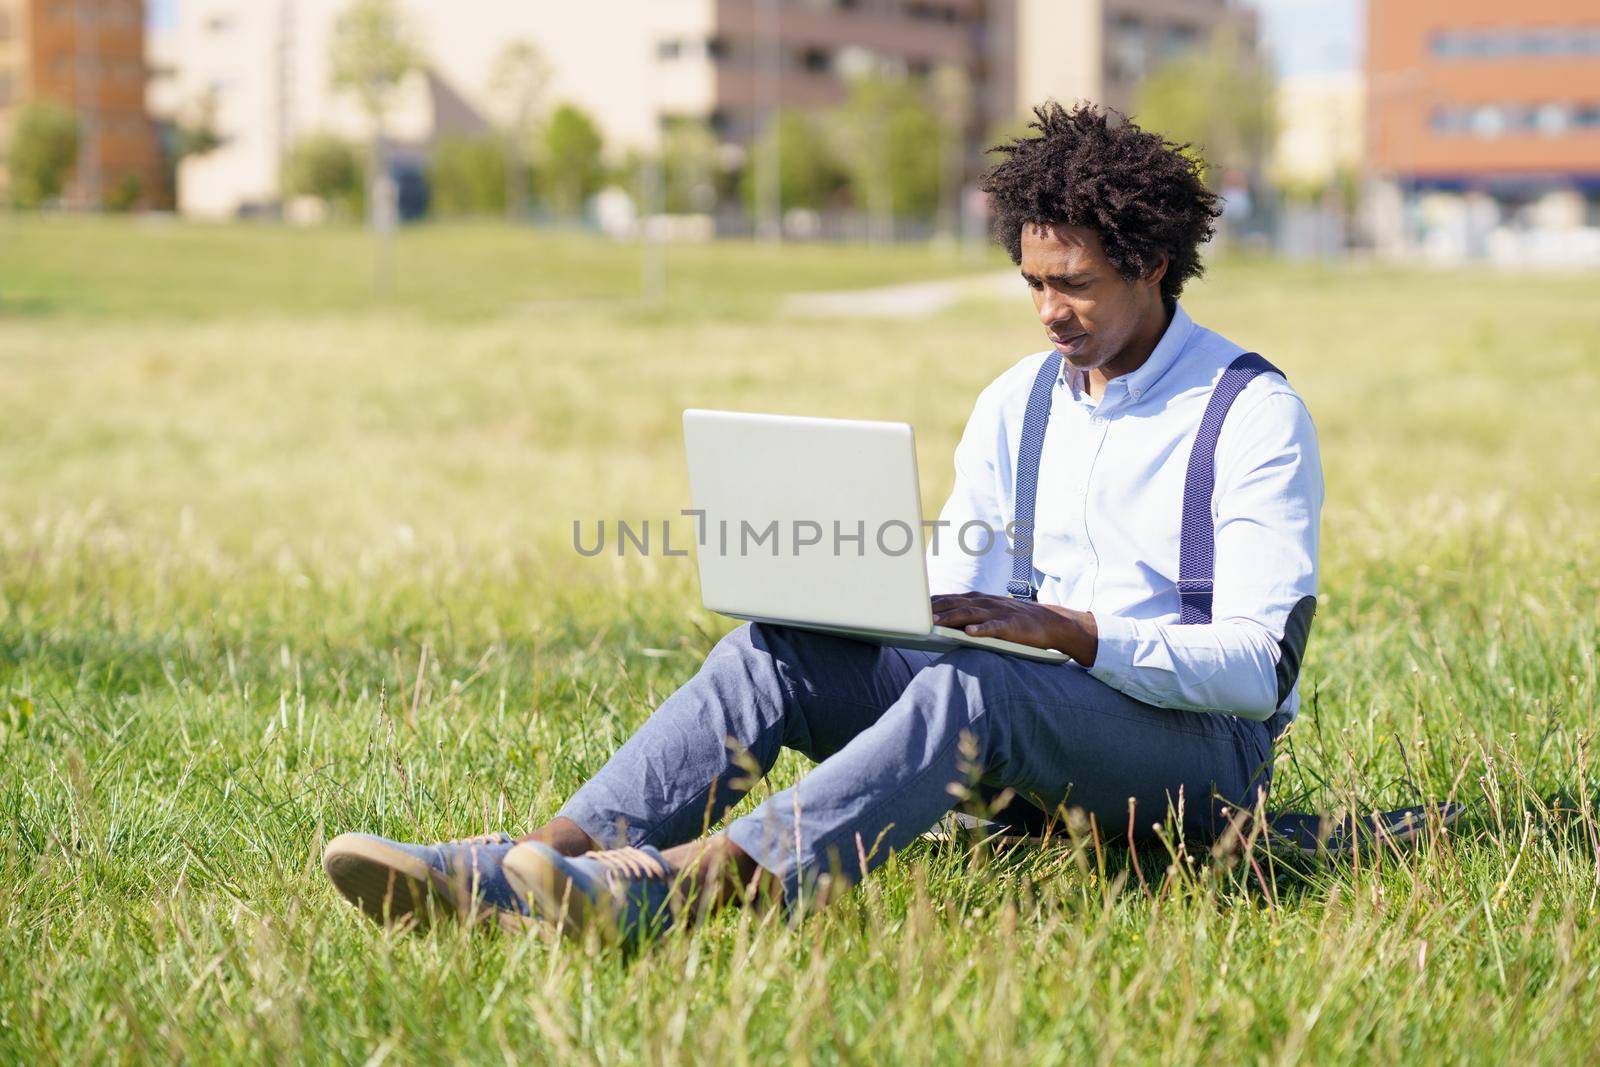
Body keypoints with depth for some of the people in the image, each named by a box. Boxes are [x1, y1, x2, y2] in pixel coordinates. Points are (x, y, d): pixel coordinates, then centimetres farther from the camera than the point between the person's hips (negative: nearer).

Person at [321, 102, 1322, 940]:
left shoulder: (1253, 412, -6)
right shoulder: (1015, 405, 15)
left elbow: (1256, 666, -14)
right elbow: (943, 603, 13)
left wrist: (1074, 632, -28)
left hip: (1204, 751, -6)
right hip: (1027, 739, 6)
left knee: (972, 681, -38)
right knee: (777, 650, -17)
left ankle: (677, 884, -58)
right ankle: (530, 864, -38)